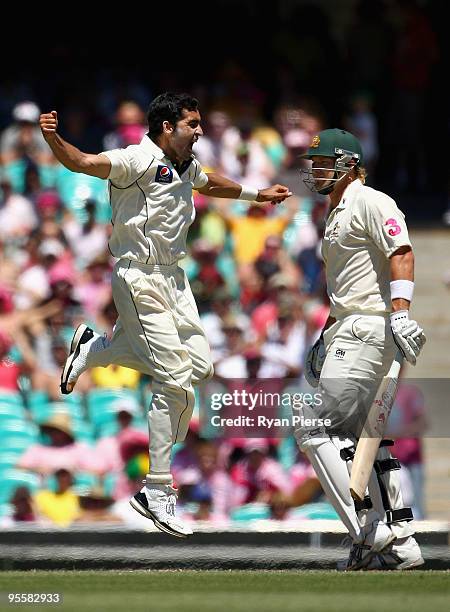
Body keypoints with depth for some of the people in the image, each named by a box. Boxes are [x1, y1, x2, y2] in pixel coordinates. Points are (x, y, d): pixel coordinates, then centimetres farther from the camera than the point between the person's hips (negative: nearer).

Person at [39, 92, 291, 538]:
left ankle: (96, 348, 20)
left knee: (198, 364, 2)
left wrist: (257, 194, 46)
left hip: (173, 277, 9)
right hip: (140, 279, -9)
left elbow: (210, 183, 35)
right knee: (175, 382, -11)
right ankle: (158, 492, -4)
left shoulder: (185, 166, 12)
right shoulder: (138, 161, -14)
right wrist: (52, 138, -47)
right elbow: (82, 163, -27)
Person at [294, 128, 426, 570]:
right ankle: (399, 544, 12)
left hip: (367, 330, -11)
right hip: (350, 331, 11)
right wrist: (325, 338, 27)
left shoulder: (369, 202, -8)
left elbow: (401, 253, -21)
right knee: (362, 435, 11)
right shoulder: (337, 214, 23)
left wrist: (400, 313, -32)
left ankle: (369, 532, -17)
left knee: (314, 429, -13)